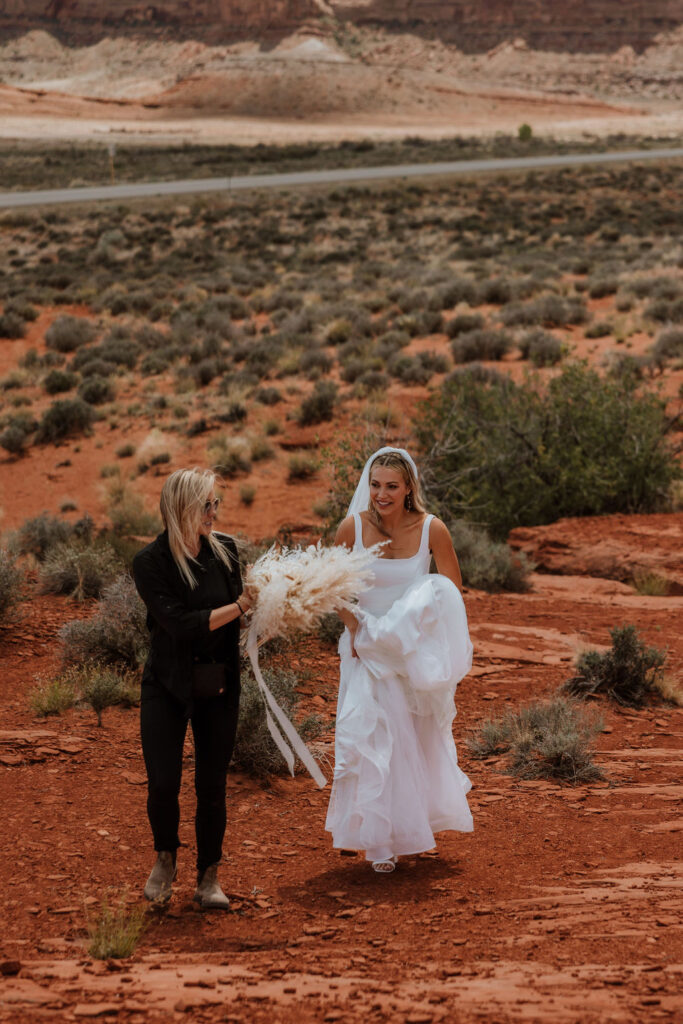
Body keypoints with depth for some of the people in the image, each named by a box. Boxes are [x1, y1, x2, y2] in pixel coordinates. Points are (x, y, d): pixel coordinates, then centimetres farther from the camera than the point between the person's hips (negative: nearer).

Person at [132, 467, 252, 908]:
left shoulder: (225, 549, 0)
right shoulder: (151, 562, -14)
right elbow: (182, 624, -22)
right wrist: (241, 605, -22)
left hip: (219, 688, 3)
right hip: (168, 686, -3)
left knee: (212, 787, 5)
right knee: (163, 784, -7)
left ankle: (209, 879, 21)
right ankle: (166, 859, 22)